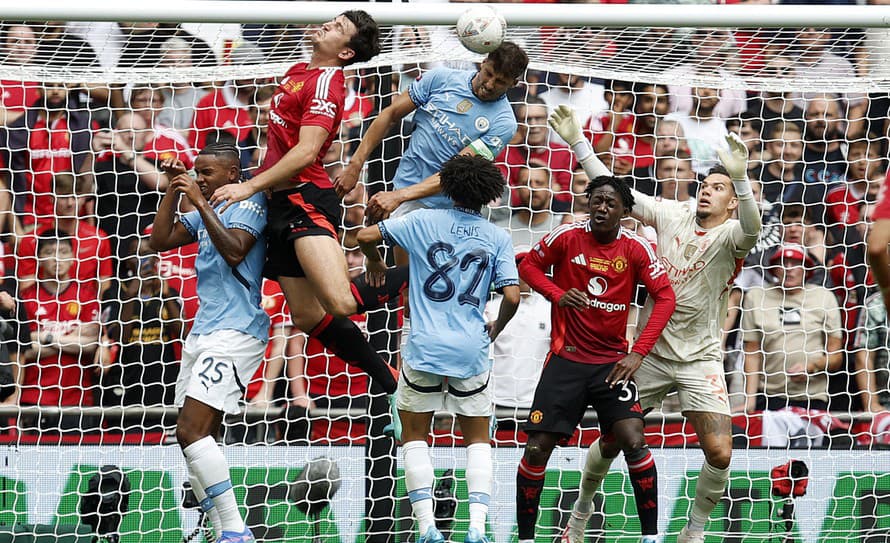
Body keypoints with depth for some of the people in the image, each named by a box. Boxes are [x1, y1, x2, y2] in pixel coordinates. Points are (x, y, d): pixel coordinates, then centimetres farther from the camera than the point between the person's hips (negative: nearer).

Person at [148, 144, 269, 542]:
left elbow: (234, 250, -21)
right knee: (194, 436, 4)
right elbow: (160, 241, 17)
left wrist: (200, 202, -19)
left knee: (192, 431, -20)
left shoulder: (249, 203, -5)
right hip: (203, 329, 10)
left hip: (235, 329, -10)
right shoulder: (205, 213, 20)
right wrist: (173, 192, 10)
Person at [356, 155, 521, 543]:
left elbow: (365, 236, 0)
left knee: (415, 435, 12)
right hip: (471, 351, 1)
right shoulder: (497, 238, 2)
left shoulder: (423, 221, 0)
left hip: (424, 348, -1)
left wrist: (374, 261, 22)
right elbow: (512, 296, -3)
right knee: (478, 440, 13)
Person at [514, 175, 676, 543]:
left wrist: (638, 352, -14)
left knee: (633, 443, -15)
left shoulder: (636, 248, -5)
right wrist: (557, 294, -11)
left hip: (612, 361, 0)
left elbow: (665, 297, -6)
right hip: (566, 360, 0)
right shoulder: (567, 237, -4)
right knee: (537, 447, -4)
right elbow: (528, 265, 9)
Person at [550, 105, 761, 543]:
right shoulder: (671, 216, 1)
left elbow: (751, 227, -34)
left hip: (700, 359, -2)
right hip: (650, 351, 2)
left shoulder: (729, 235, -9)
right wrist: (577, 143, -4)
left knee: (719, 453, -14)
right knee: (611, 440, 6)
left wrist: (740, 178, -51)